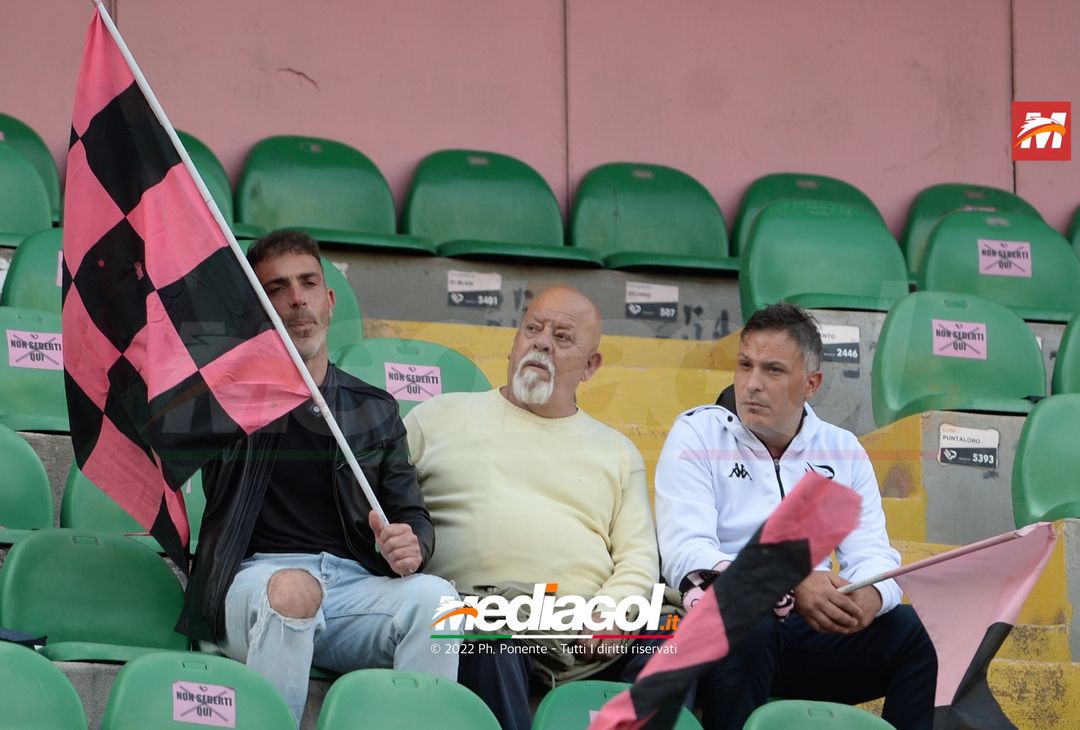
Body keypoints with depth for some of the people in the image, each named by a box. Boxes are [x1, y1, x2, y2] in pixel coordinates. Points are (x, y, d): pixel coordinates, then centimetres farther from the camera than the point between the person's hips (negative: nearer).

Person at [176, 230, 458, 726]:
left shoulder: (374, 411, 23)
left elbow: (411, 514, 20)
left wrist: (411, 545, -5)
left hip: (355, 586, 3)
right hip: (254, 578, -3)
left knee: (434, 596, -30)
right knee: (292, 589, -39)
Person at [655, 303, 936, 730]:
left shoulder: (842, 451, 14)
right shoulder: (696, 435, 2)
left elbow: (872, 555, 7)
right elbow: (685, 554, -12)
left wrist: (871, 595, -21)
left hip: (813, 637, 4)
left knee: (914, 632, -20)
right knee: (747, 625, -37)